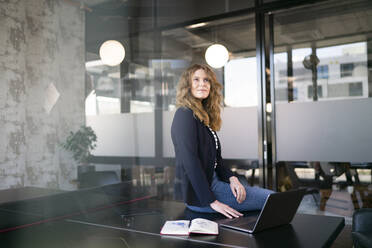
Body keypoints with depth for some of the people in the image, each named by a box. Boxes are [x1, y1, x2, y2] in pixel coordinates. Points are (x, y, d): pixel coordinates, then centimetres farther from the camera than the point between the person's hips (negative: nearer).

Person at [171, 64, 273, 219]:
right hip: (199, 195, -9)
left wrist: (231, 178, -3)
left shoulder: (204, 116, 15)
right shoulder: (185, 115, -13)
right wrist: (212, 201, -21)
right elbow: (189, 161, -20)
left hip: (211, 181, 9)